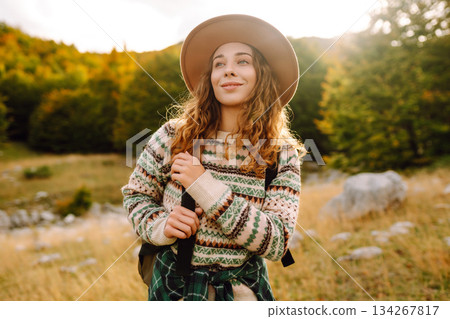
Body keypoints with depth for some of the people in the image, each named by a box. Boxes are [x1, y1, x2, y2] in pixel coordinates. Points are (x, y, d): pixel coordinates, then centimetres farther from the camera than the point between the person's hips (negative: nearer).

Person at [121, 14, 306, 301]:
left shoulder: (282, 155, -13)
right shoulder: (174, 136, -11)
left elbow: (277, 244, -19)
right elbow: (136, 194, 2)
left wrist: (205, 187, -27)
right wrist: (160, 224, -20)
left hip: (242, 289, 0)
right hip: (173, 284, 1)